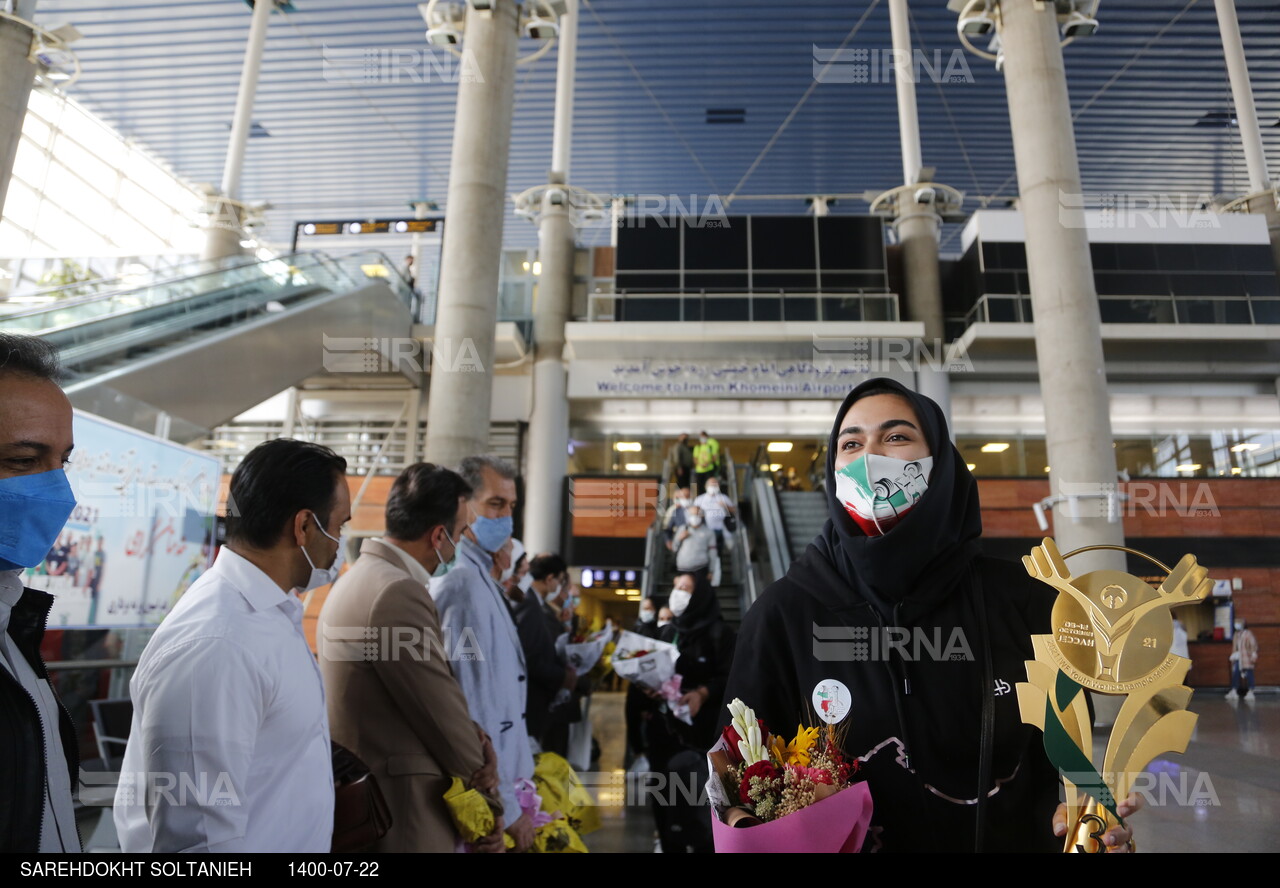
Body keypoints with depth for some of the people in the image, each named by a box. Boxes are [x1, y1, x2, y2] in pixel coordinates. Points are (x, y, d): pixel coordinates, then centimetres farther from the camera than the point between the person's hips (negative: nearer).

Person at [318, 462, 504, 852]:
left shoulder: (360, 578, 7)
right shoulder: (398, 593, -25)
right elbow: (441, 712, -18)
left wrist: (476, 737, -5)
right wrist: (489, 803, -4)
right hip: (399, 812, -9)